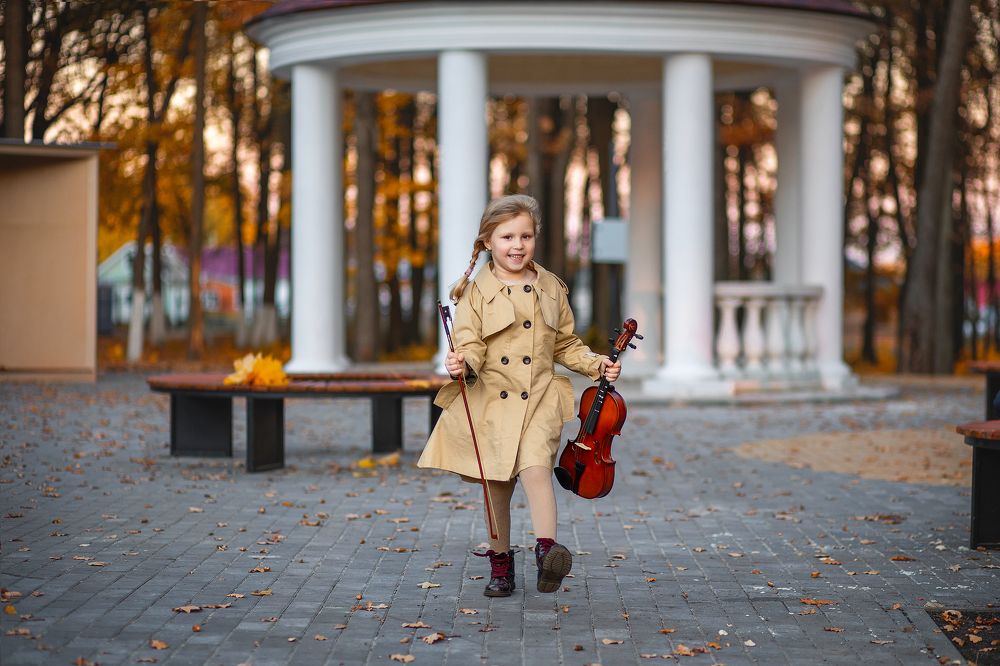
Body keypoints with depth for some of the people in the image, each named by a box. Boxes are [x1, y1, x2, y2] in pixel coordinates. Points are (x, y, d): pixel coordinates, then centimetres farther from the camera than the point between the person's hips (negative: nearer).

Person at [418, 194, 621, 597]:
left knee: (535, 468, -24)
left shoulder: (551, 288, 9)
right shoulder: (477, 292, 0)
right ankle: (500, 564, 20)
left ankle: (546, 548, -29)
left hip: (539, 400, 0)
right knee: (496, 485, 7)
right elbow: (470, 345, -8)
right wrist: (463, 363, -30)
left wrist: (596, 365, 3)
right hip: (490, 401, 0)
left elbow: (566, 346, 17)